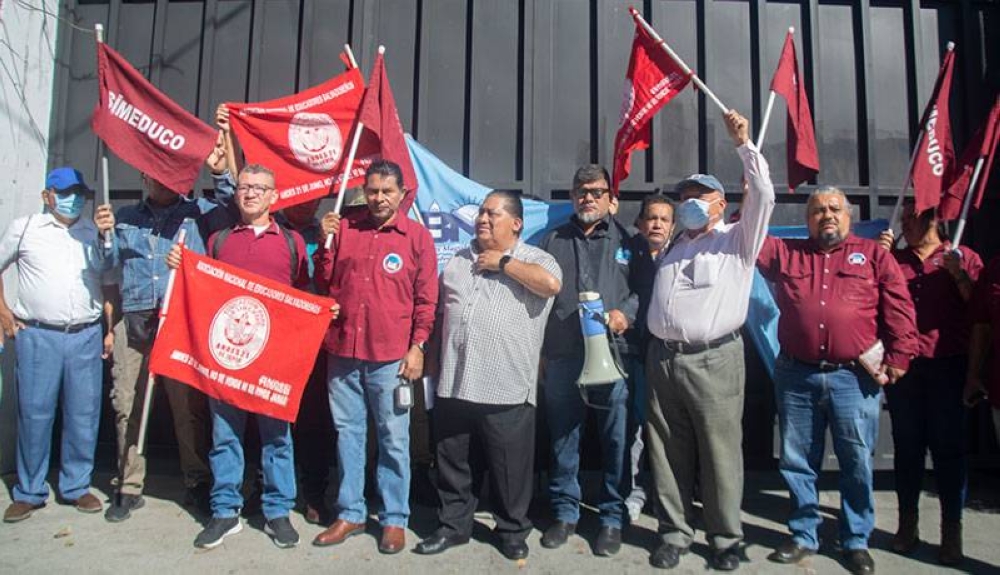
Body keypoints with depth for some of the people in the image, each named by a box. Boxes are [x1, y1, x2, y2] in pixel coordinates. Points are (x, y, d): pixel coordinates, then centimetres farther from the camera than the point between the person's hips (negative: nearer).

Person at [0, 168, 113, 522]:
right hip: (37, 335, -1)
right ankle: (29, 492, 17)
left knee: (84, 415, 5)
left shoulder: (95, 233, 11)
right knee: (34, 414, 2)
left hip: (86, 336, 2)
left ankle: (77, 487, 19)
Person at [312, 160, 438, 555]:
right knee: (347, 433, 13)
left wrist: (417, 347, -7)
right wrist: (326, 243, -3)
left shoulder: (417, 236, 0)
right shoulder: (344, 229, 7)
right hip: (343, 351, 3)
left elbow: (426, 299, 0)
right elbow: (324, 285, 11)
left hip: (391, 357, -3)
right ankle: (350, 514, 28)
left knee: (394, 440, 5)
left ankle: (394, 519, 20)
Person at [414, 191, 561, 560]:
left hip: (506, 389, -4)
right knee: (453, 464, 16)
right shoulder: (457, 261, 15)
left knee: (510, 468, 8)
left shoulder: (534, 258, 1)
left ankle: (513, 530, 28)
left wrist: (503, 262, -11)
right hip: (454, 385, 5)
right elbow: (440, 312, 19)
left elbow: (551, 283, -22)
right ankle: (453, 524, 33)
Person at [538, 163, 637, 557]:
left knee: (615, 440, 4)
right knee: (563, 440, 9)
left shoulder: (626, 240, 9)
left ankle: (612, 518, 20)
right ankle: (565, 513, 25)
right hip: (561, 358, 2)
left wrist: (625, 312, -15)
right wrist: (537, 350, 9)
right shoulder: (553, 241, 15)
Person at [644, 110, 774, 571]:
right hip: (662, 358, 5)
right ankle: (675, 532, 21)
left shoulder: (737, 239, 6)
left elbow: (763, 194, -8)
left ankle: (725, 537, 17)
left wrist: (742, 144, -10)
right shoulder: (673, 248, 23)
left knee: (719, 453, 1)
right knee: (668, 453, 8)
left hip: (714, 359, -5)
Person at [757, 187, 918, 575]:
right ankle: (804, 536, 25)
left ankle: (856, 541, 25)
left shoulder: (874, 254, 8)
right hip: (795, 376, 2)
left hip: (854, 377, -1)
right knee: (797, 462, 10)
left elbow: (899, 309, 2)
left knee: (857, 463, 7)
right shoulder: (786, 253, 12)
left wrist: (898, 357, -5)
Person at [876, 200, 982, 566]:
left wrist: (957, 272, -13)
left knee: (948, 447, 2)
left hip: (948, 366, -2)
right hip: (901, 364, 2)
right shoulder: (892, 259, 14)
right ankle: (908, 522, 18)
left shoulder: (964, 258, 6)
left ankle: (952, 528, 13)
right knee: (907, 444, 8)